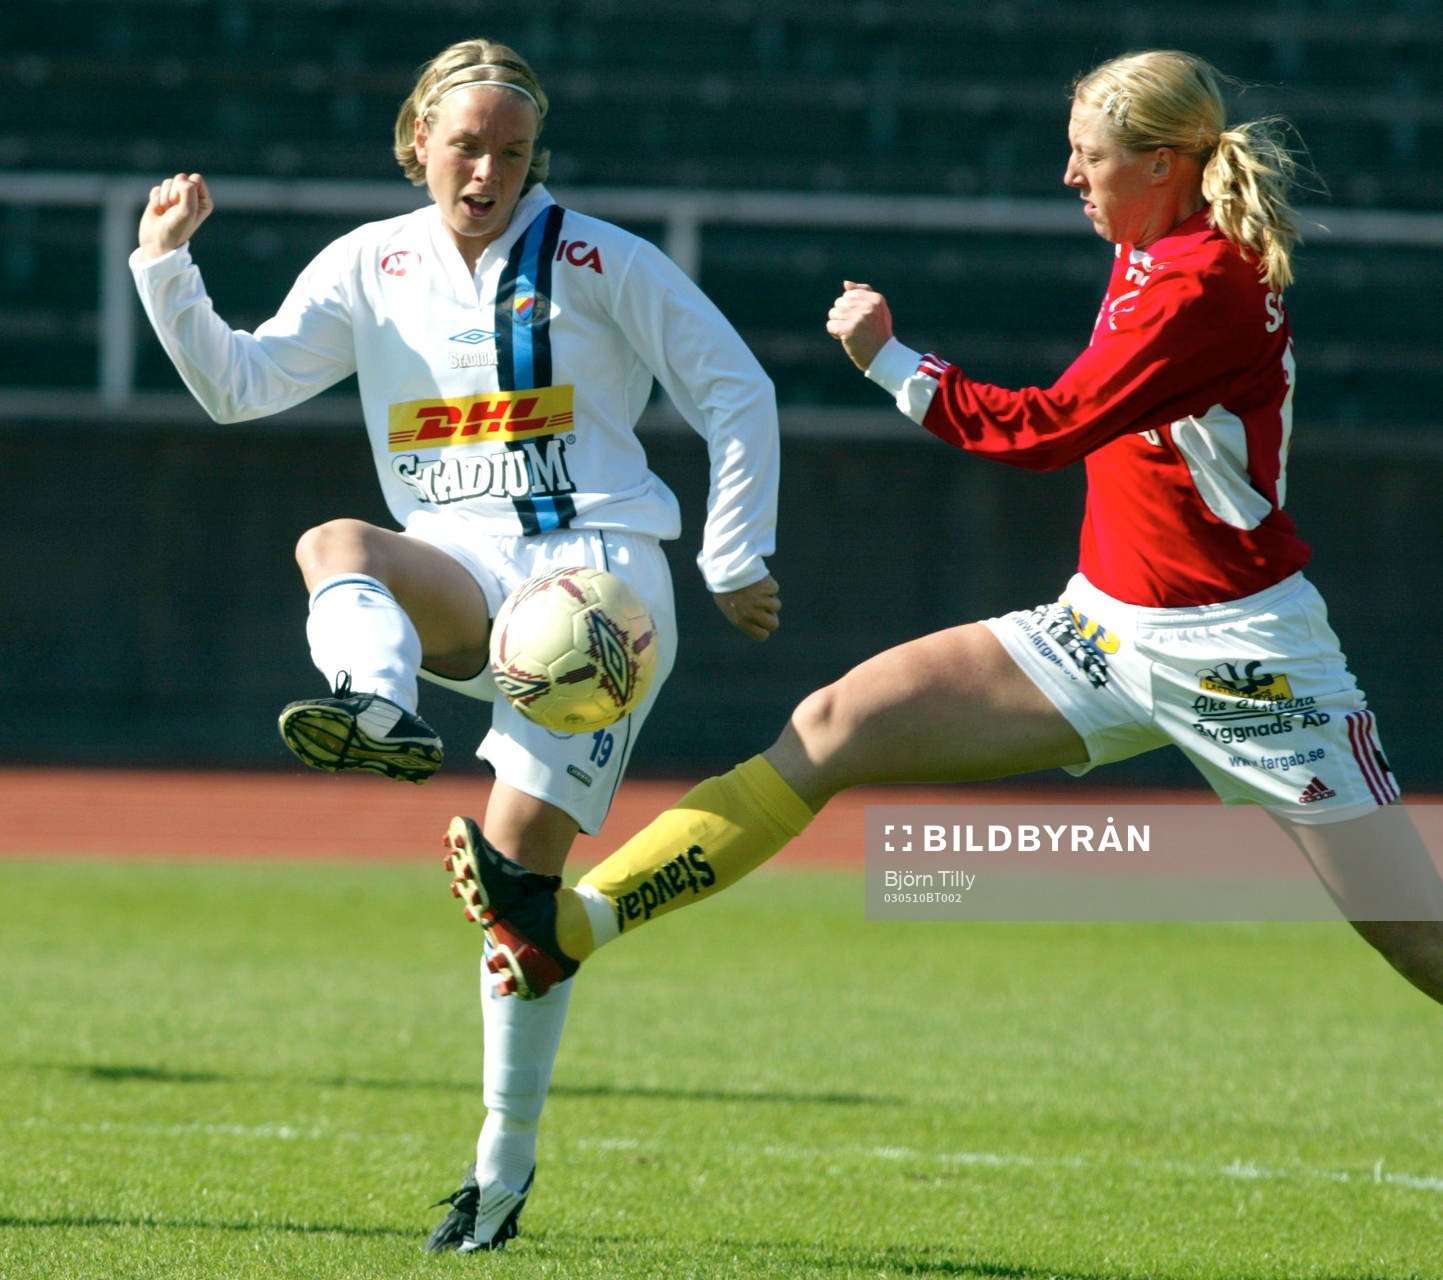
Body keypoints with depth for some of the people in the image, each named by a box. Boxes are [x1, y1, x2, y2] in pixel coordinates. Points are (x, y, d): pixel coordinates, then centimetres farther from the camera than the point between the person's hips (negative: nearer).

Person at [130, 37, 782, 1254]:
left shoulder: (594, 259, 3)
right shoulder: (371, 267, 12)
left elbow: (736, 391, 6)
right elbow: (239, 384, 8)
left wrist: (737, 563, 4)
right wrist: (167, 269, -6)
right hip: (454, 583, 3)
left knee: (521, 845, -14)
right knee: (336, 546, -31)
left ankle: (509, 1149, -4)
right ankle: (382, 712, -64)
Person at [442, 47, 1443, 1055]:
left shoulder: (1206, 284, -20)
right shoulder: (1145, 255, 7)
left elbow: (1045, 429, -21)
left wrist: (888, 358, -12)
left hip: (1240, 658, -9)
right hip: (1108, 630, 9)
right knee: (833, 727, -2)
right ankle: (575, 923, -4)